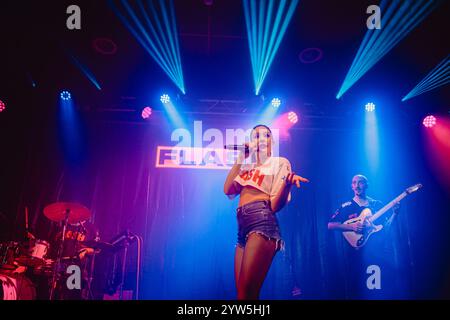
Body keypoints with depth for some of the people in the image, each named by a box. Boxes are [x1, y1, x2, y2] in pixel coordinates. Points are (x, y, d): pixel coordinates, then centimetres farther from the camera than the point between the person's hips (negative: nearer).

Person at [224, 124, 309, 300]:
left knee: (246, 294, -13)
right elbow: (228, 190, 8)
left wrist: (287, 183, -25)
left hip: (262, 222, -7)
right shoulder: (246, 166, 26)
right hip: (242, 226, 7)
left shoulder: (280, 162, 8)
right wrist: (239, 159, 11)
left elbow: (275, 205, -4)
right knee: (241, 293, 7)